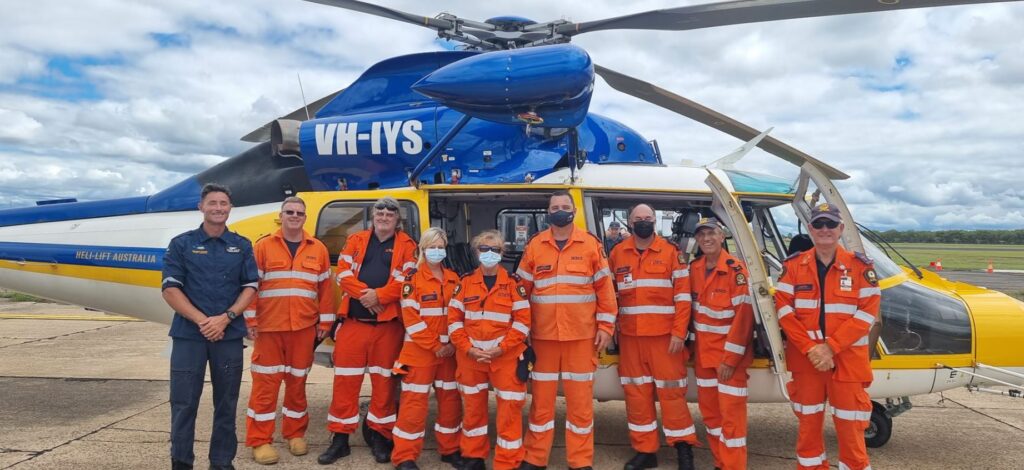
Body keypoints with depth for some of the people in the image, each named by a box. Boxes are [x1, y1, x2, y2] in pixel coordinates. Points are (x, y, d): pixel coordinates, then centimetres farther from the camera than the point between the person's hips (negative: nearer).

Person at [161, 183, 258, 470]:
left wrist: (225, 318, -10)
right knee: (184, 402, 2)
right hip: (188, 334, -1)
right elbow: (170, 289, -2)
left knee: (226, 403, 7)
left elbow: (250, 287, 5)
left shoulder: (242, 246, 9)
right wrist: (201, 320, -12)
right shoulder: (181, 244, 4)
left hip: (229, 335, 1)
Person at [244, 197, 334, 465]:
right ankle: (259, 440, 8)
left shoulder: (318, 249, 8)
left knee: (297, 381, 11)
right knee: (266, 382, 0)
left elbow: (325, 288, 9)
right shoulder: (264, 246, 3)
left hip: (304, 327, 2)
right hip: (269, 326, -2)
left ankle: (295, 433, 24)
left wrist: (324, 322, 5)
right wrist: (250, 320, -5)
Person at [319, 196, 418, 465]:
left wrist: (379, 295, -18)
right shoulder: (356, 241, 12)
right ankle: (340, 437, 14)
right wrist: (364, 294, -15)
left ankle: (380, 435, 19)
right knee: (345, 380, 3)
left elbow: (407, 280, -7)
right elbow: (343, 273, 0)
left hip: (388, 323, -1)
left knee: (384, 381, 6)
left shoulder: (406, 246, 5)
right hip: (353, 321, 2)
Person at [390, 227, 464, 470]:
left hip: (450, 351, 5)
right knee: (414, 403, -2)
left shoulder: (454, 278, 9)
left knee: (451, 400, 11)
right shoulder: (413, 278, -5)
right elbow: (411, 317, -12)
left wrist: (454, 344, -5)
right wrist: (434, 346, -14)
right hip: (419, 351, -5)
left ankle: (450, 449, 26)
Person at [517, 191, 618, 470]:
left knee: (581, 399, 5)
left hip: (582, 335, -1)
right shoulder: (534, 246, 5)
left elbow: (605, 288, 3)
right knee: (541, 397, 9)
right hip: (543, 335, 1)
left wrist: (605, 326, -2)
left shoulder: (591, 244, 2)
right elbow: (522, 289, 7)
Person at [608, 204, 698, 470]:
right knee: (636, 393, 8)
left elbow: (683, 296, -4)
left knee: (671, 391, 1)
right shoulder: (617, 253, 8)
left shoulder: (671, 252, -1)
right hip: (630, 336, 3)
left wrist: (679, 333, -10)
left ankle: (683, 447, 18)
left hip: (665, 335, -3)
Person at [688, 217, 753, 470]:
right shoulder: (694, 269, 5)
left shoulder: (736, 269, -14)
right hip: (703, 354, 7)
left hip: (730, 355, -7)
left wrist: (730, 358, -19)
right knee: (709, 411, 15)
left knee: (731, 414, -4)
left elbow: (744, 314, -18)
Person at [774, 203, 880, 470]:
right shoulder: (793, 266, 2)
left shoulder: (860, 266, -1)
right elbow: (784, 310, -3)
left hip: (847, 358, -1)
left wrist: (831, 347, -14)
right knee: (808, 422, 12)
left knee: (849, 426, 2)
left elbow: (868, 312, -7)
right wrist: (810, 348, -14)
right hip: (804, 358, 2)